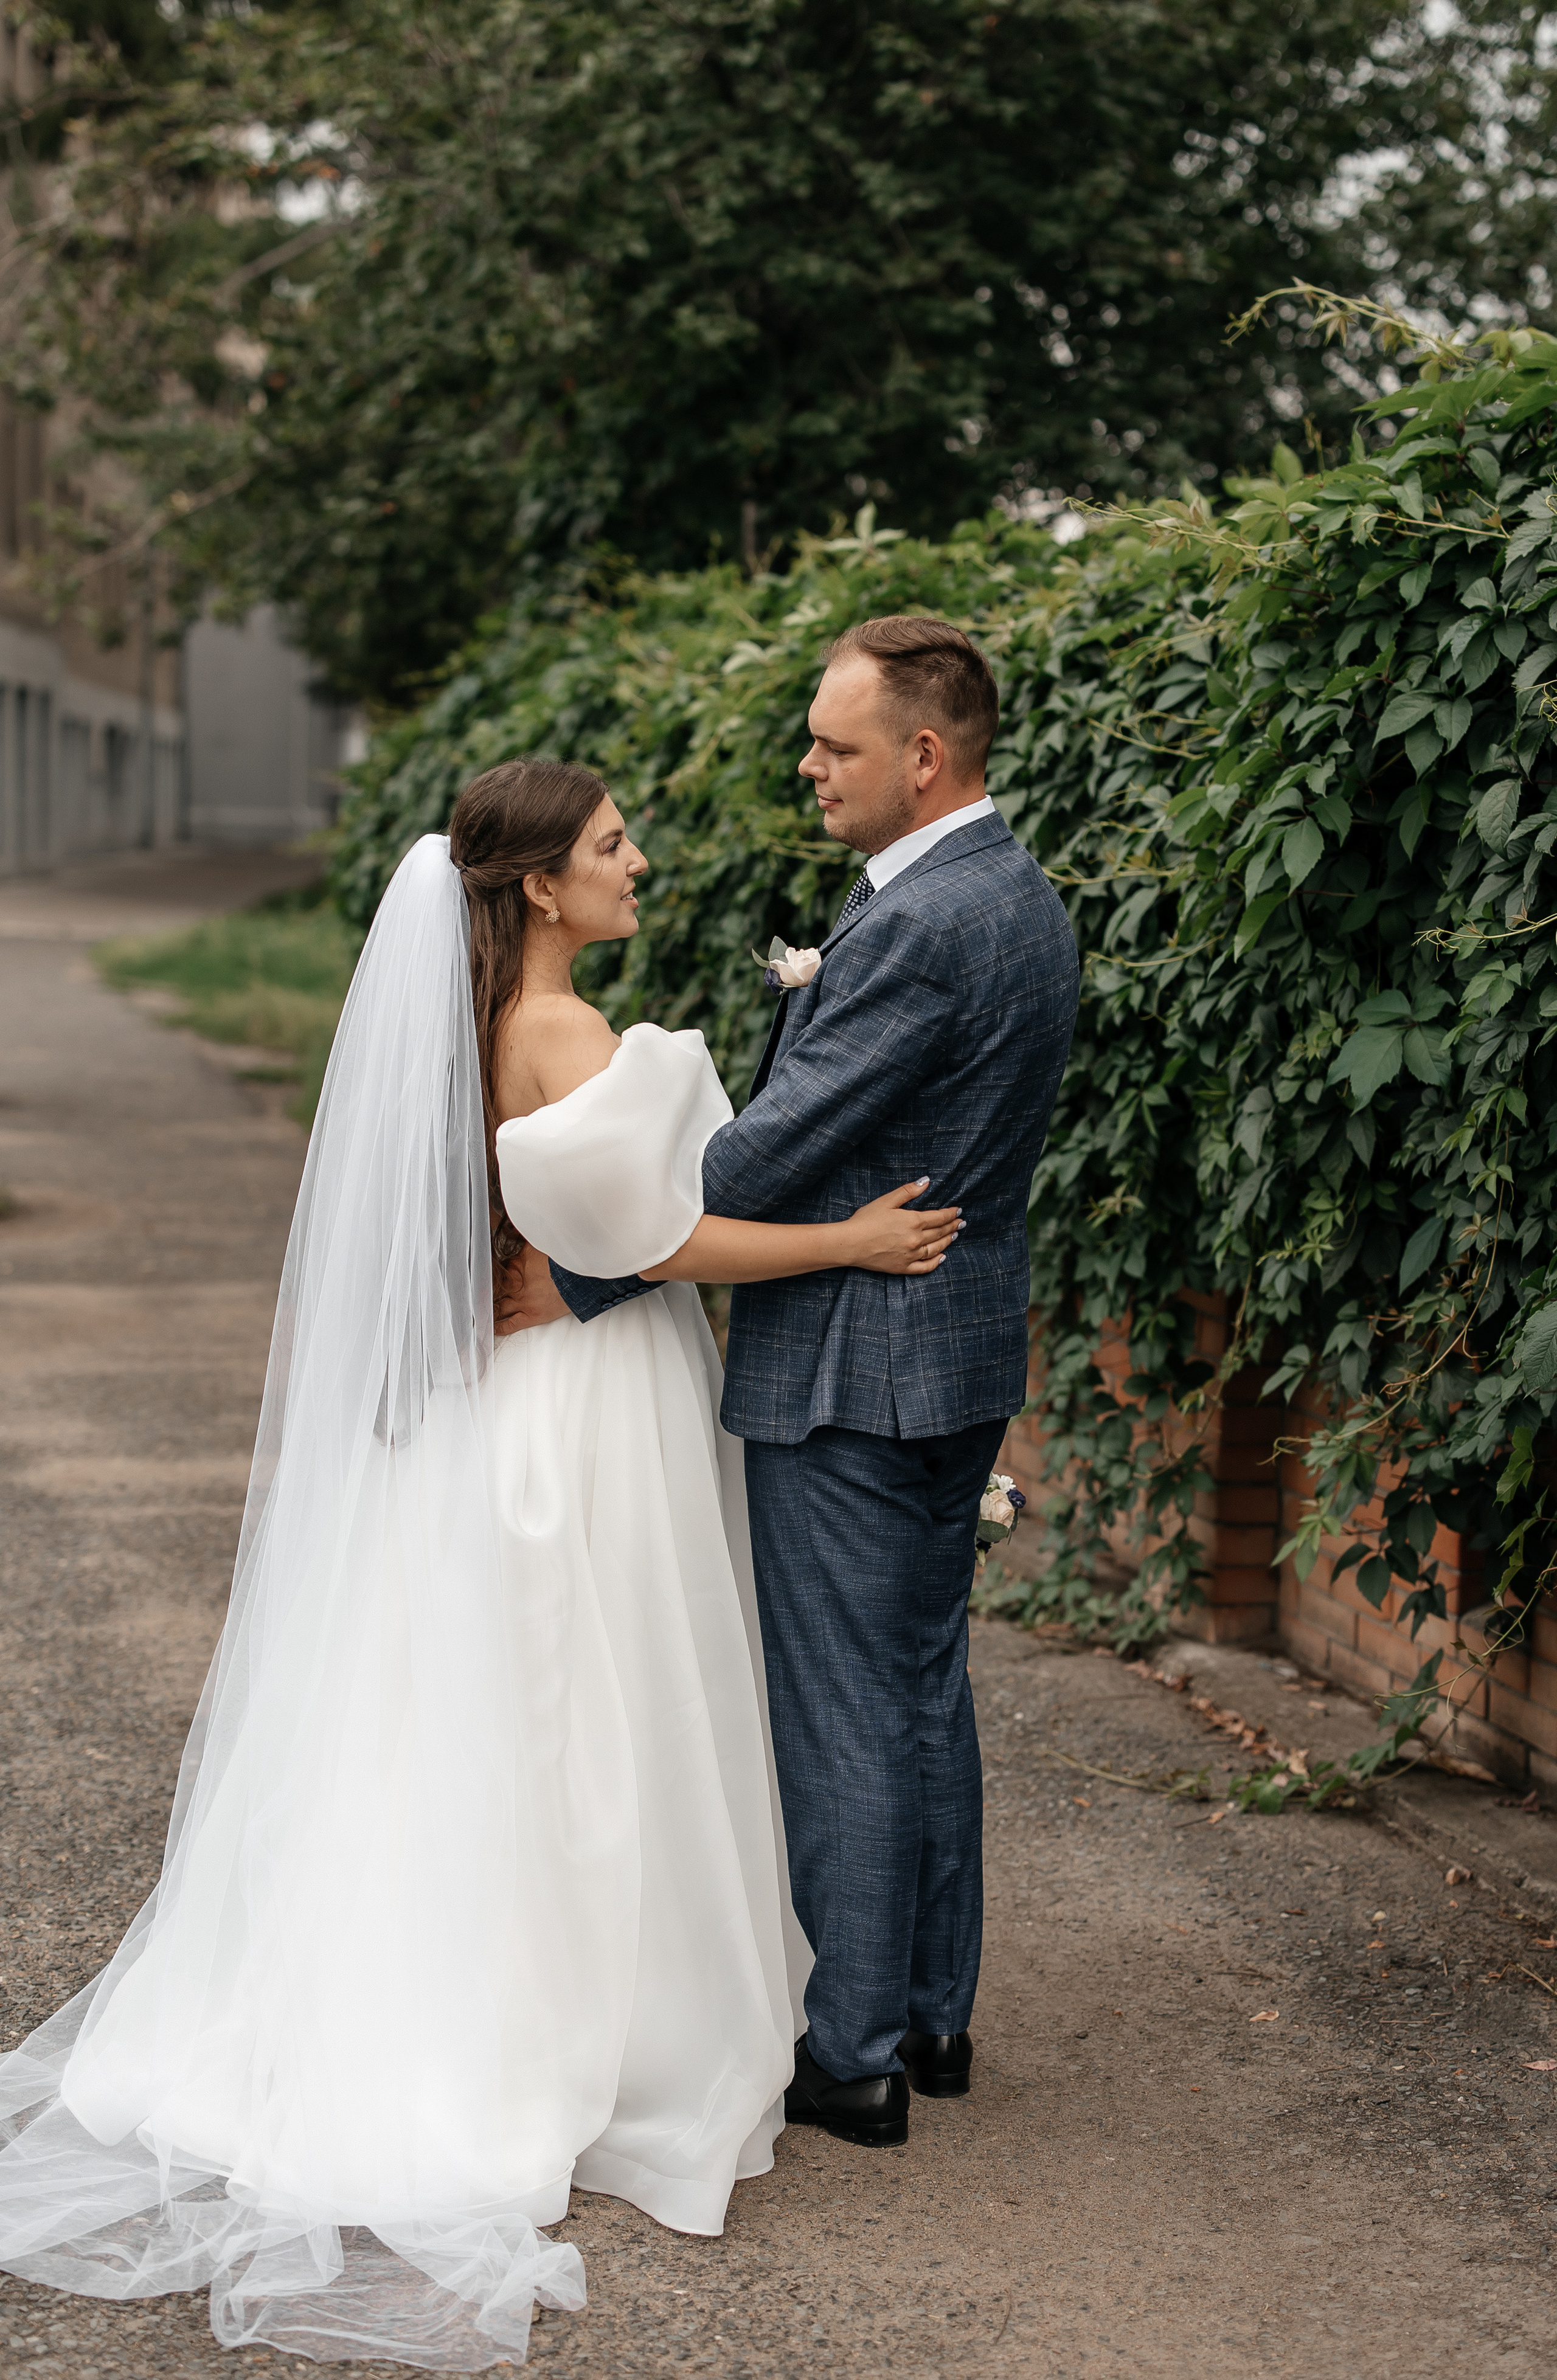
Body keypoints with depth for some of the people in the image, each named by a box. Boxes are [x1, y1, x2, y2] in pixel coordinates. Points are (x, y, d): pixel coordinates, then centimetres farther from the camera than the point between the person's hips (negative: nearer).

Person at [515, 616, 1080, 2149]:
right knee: (923, 1686, 18)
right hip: (965, 1350, 10)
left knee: (841, 1712, 1)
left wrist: (578, 1278, -17)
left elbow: (773, 1152, -22)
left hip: (850, 1373, -10)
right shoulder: (1024, 901, 9)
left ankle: (852, 2053, 11)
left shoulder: (912, 929, -22)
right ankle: (931, 2011, 28)